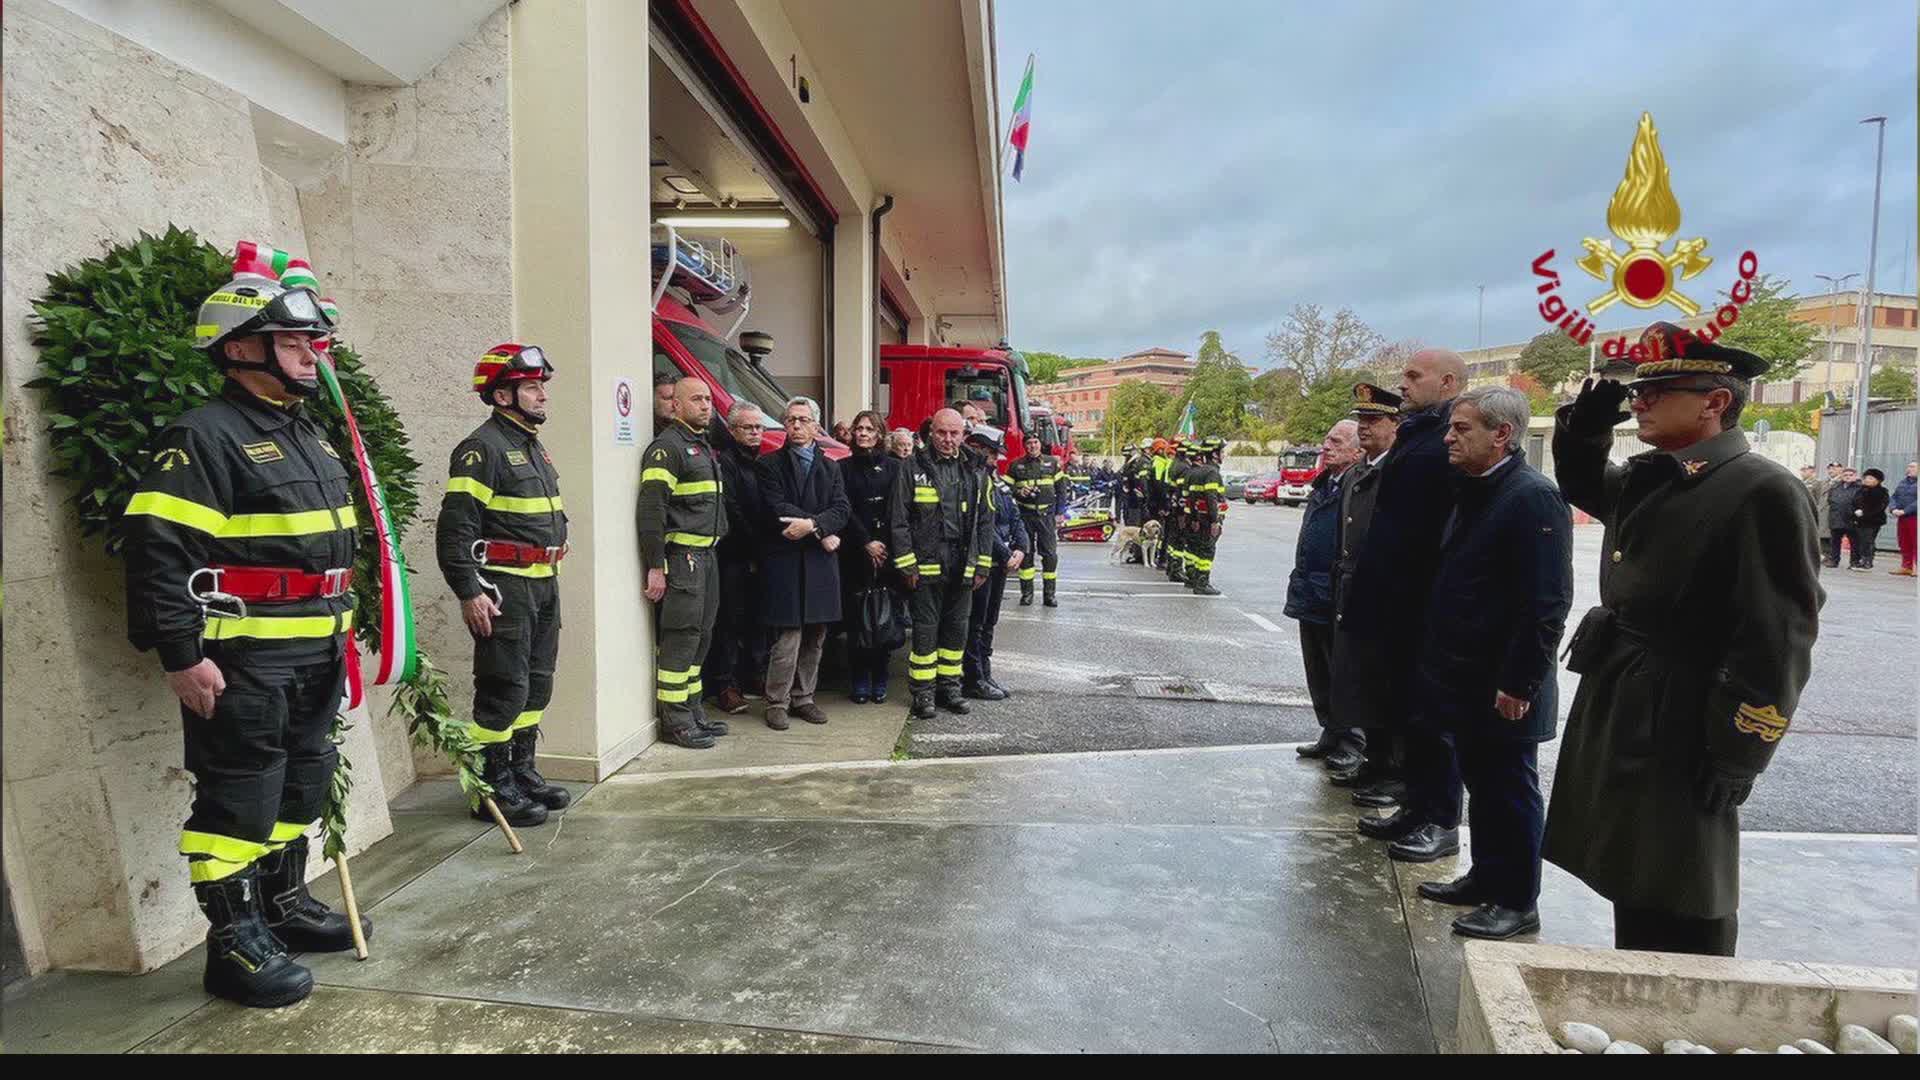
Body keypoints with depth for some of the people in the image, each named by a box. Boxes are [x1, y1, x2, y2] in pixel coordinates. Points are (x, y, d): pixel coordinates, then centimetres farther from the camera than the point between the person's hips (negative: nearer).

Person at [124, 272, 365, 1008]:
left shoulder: (309, 435, 15)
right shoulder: (204, 437, -13)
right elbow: (158, 548, -20)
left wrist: (341, 630, 21)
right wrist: (180, 655, -22)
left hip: (315, 656, 9)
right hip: (241, 660, -9)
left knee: (300, 786, 19)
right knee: (238, 798, 1)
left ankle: (284, 906, 34)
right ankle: (234, 943, 13)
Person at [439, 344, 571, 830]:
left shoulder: (533, 447, 17)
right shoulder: (482, 449, -13)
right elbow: (456, 527, -19)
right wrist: (469, 593, -22)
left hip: (542, 585, 9)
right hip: (503, 588, -9)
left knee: (537, 684, 15)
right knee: (504, 688, -4)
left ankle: (522, 773, 27)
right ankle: (493, 789, 7)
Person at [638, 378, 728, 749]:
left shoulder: (703, 447, 20)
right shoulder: (667, 447, -11)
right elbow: (651, 509, -18)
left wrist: (709, 553, 19)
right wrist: (655, 567, -21)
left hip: (705, 555, 10)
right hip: (681, 556, -10)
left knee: (700, 636, 14)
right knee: (681, 637, -7)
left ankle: (693, 711, 24)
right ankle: (675, 721, 0)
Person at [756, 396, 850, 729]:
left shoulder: (830, 467, 16)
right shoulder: (771, 464, 4)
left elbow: (842, 510, 3)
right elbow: (777, 509, -9)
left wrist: (812, 523, -16)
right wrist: (821, 534, -12)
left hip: (821, 564, 4)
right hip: (785, 561, -4)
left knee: (814, 638, 8)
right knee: (788, 637, -7)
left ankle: (803, 698, 19)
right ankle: (777, 703, 4)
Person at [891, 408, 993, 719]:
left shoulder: (973, 472, 9)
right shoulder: (914, 469, -2)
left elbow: (984, 521, 11)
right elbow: (899, 519, -5)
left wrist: (982, 565, 5)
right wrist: (907, 563, -9)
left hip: (962, 569, 4)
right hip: (926, 566, -4)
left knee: (956, 629, 11)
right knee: (925, 629, 3)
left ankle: (949, 686, 23)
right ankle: (924, 692, 12)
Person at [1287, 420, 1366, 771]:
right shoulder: (1323, 485, 13)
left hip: (1337, 604, -9)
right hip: (1312, 599, 9)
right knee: (1318, 675, 17)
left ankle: (1351, 741, 17)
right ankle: (1331, 734, 30)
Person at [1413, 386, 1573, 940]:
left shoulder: (1534, 498, -18)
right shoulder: (1473, 492, 11)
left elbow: (1547, 603, -22)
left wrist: (1518, 684, -21)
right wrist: (1443, 667, 17)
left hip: (1503, 690, -9)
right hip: (1465, 681, 9)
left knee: (1510, 793, 5)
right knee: (1480, 786, 19)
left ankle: (1517, 903, 19)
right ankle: (1486, 878, 34)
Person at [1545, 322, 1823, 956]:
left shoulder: (1763, 493, -16)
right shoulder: (1647, 478, 8)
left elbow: (1778, 642, -18)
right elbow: (1584, 488, 31)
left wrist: (1737, 757, -17)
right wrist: (1586, 427, 10)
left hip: (1683, 736, -8)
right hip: (1618, 719, 8)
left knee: (1681, 922, 4)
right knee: (1633, 886, 20)